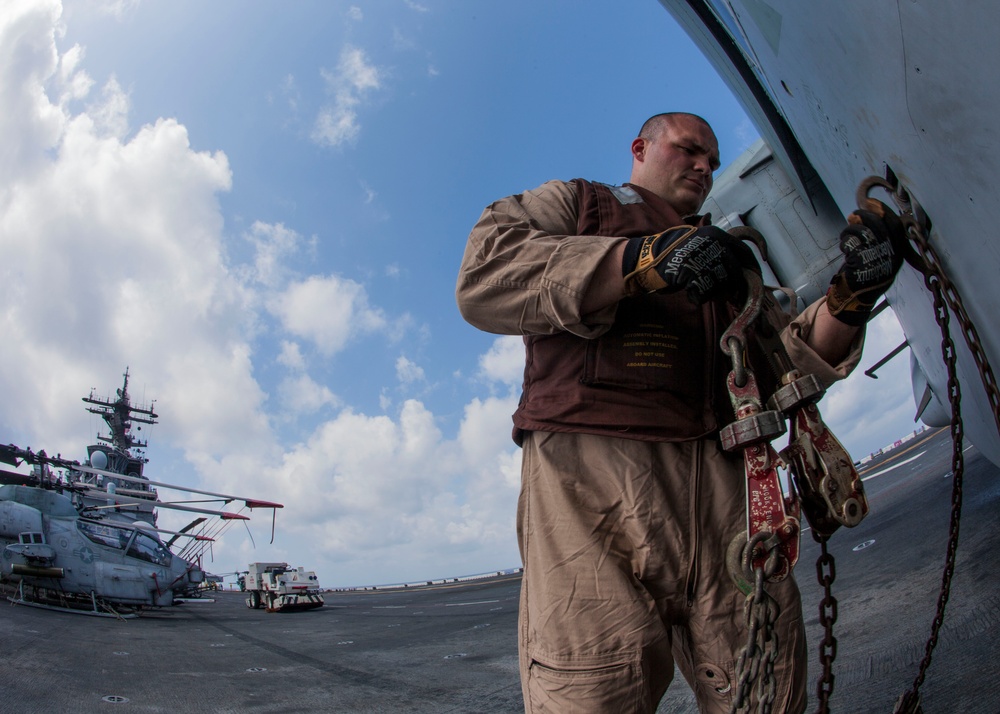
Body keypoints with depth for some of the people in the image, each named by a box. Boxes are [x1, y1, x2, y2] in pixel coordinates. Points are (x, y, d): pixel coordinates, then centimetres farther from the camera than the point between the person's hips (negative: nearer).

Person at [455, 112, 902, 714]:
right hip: (592, 465, -5)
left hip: (720, 481, 5)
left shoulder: (728, 256, 34)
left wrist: (850, 297, 0)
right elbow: (482, 276, -1)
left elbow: (787, 360, 22)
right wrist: (641, 261, -11)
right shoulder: (575, 202, 20)